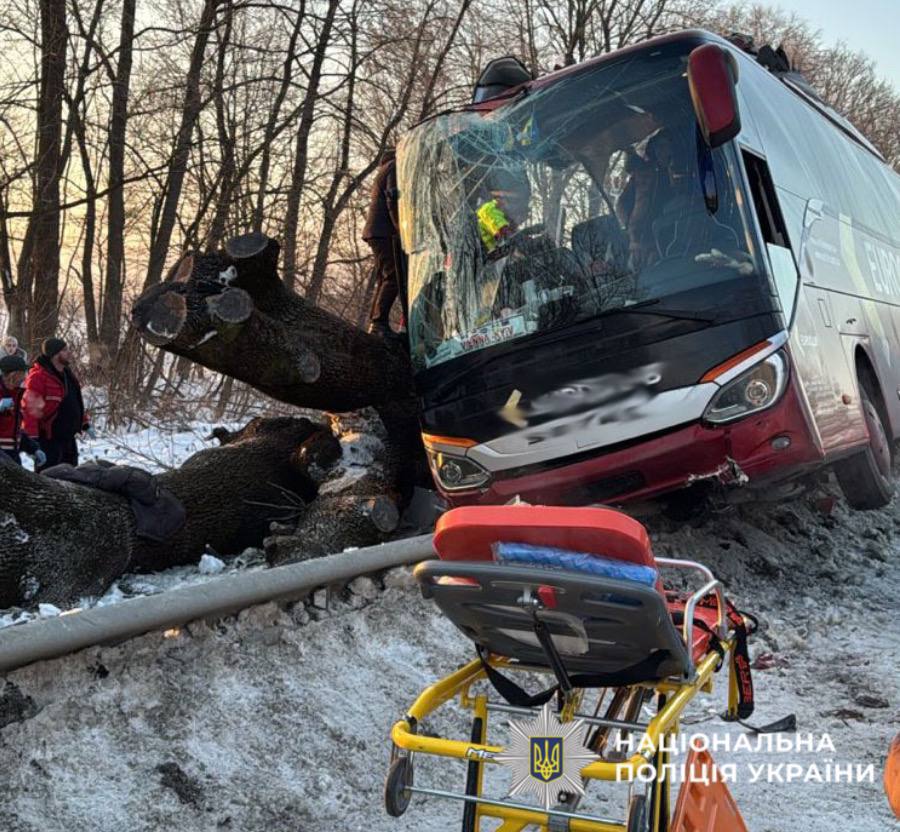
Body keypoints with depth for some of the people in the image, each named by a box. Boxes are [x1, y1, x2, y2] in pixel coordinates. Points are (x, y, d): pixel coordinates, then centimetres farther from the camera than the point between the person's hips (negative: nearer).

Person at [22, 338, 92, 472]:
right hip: (49, 440, -9)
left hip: (68, 438, 9)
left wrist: (85, 424, 23)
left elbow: (76, 402, 24)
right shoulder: (38, 376, -16)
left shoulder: (67, 374, 14)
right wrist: (31, 438, -25)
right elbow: (30, 408, -21)